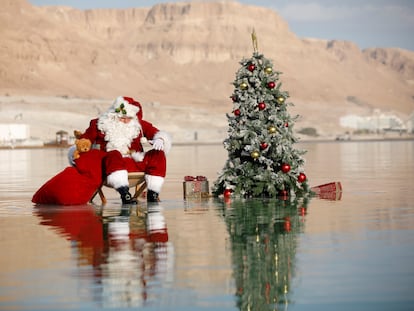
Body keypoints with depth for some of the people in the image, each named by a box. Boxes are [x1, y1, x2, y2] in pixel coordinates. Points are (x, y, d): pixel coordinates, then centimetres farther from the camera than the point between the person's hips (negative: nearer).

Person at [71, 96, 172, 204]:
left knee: (158, 155, -18)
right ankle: (124, 193, -54)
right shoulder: (99, 124, 6)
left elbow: (158, 133, 8)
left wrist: (159, 140, -16)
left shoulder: (139, 125, 12)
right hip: (112, 163, -3)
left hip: (136, 164, 3)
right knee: (114, 155, -39)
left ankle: (153, 194, -20)